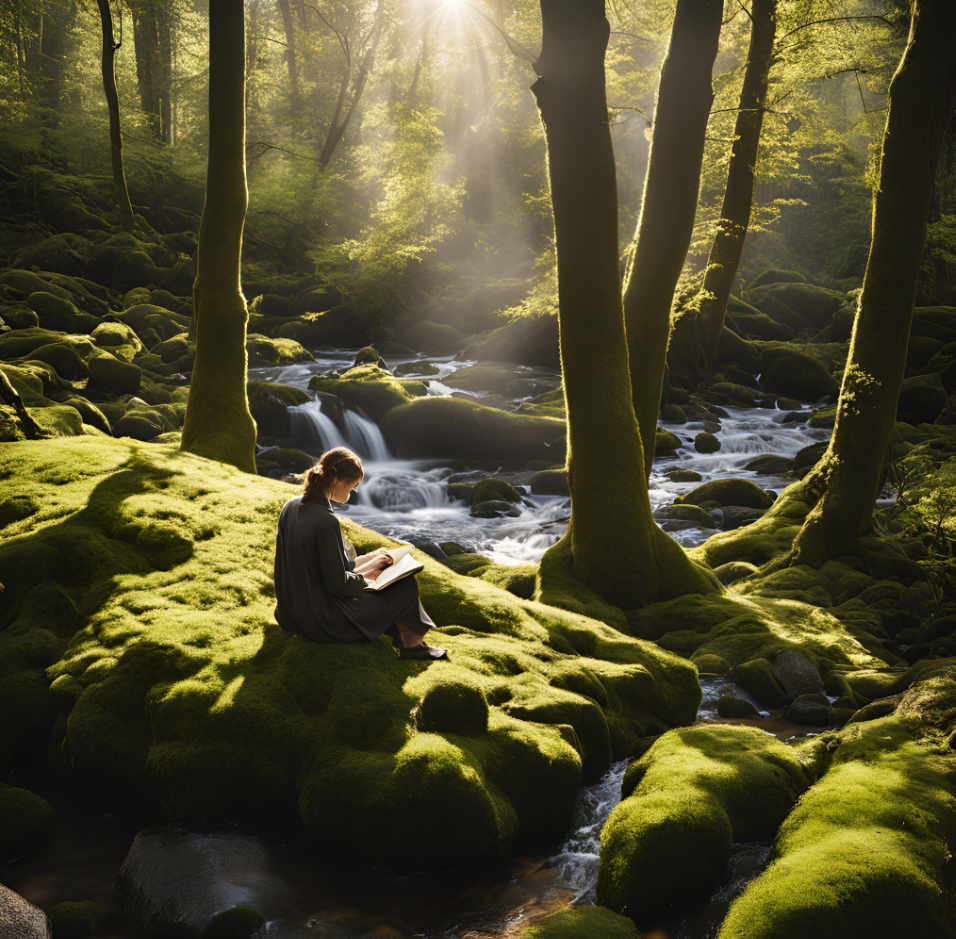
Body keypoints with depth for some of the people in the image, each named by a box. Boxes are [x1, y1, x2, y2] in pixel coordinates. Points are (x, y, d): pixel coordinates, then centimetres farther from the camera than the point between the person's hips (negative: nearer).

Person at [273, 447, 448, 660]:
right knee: (406, 586, 5)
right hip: (323, 624, -9)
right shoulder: (325, 521, -26)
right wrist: (366, 577, -1)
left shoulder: (290, 507, 0)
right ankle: (412, 644, 31)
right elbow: (338, 584, -21)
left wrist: (364, 563, 11)